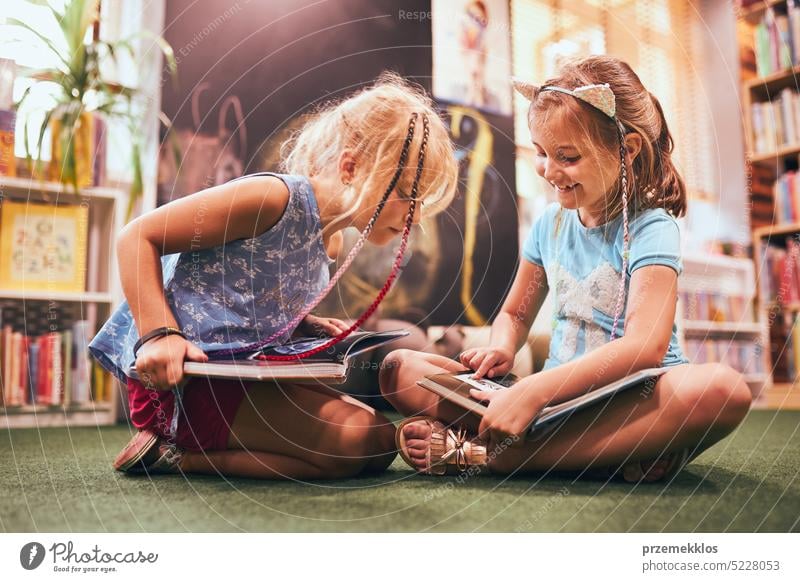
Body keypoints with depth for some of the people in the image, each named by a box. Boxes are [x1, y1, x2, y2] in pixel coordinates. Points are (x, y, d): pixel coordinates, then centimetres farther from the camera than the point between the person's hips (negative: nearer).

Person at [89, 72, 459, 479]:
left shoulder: (329, 241, 9)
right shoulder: (276, 197, -18)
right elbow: (138, 237, -15)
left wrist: (305, 325, 5)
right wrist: (158, 334, -27)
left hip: (247, 373, 10)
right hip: (181, 374, -9)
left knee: (381, 442, 3)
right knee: (349, 441, -21)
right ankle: (177, 456, -8)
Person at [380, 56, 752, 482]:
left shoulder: (651, 229, -9)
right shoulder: (550, 224, 8)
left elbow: (646, 345, -25)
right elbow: (515, 313, 18)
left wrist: (534, 391, -34)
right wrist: (501, 349, -6)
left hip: (633, 402, -4)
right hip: (557, 400, 4)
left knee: (724, 388, -40)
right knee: (399, 367, -7)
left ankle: (482, 453, -33)